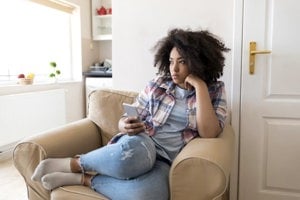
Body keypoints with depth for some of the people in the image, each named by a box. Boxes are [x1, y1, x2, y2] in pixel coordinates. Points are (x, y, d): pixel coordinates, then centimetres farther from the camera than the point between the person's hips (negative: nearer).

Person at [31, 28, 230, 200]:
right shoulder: (158, 83, 6)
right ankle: (70, 163, -14)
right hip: (139, 145, 1)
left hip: (164, 161, 0)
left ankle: (85, 179, -14)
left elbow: (209, 133, -11)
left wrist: (200, 86, -13)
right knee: (134, 154, -40)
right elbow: (126, 119, 10)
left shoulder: (215, 91, 5)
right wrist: (126, 126, -14)